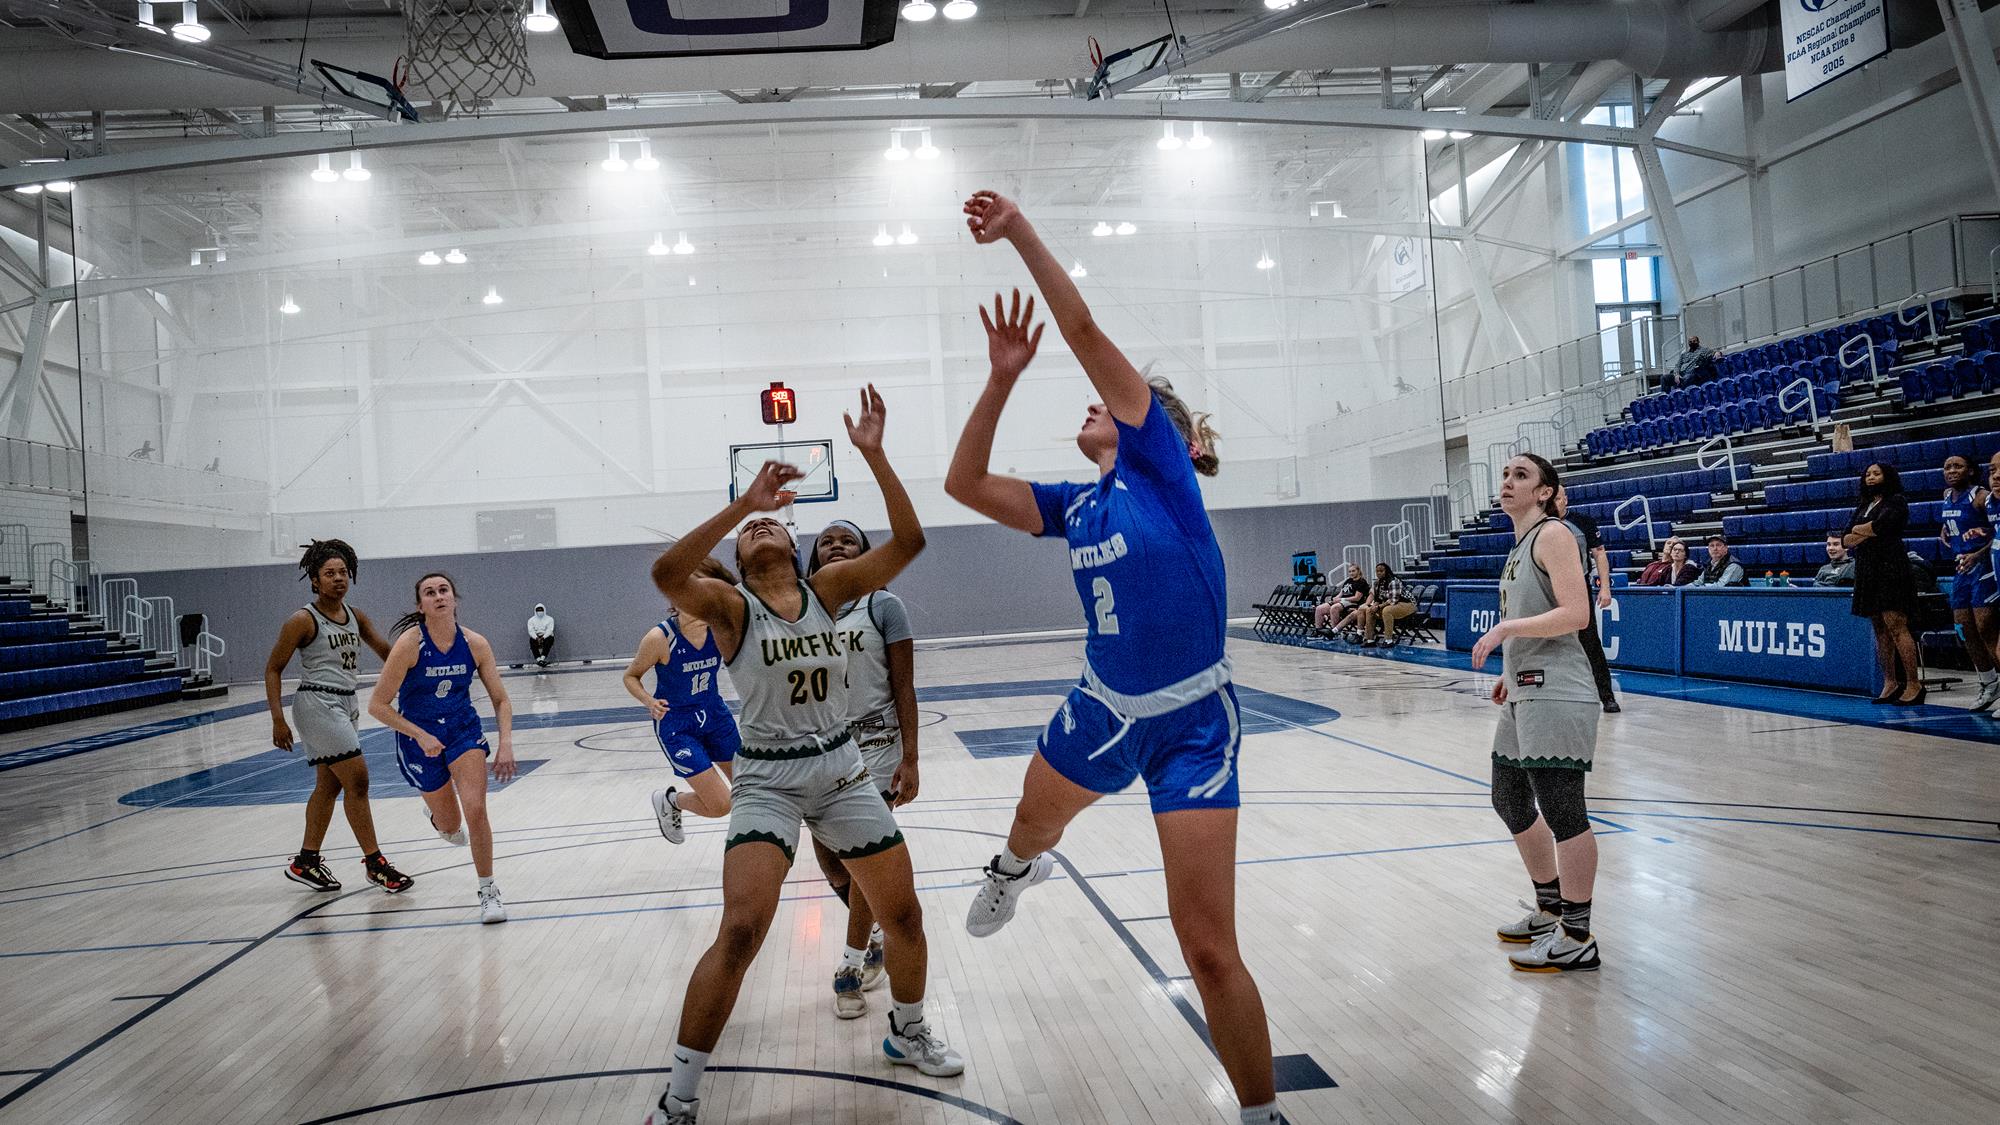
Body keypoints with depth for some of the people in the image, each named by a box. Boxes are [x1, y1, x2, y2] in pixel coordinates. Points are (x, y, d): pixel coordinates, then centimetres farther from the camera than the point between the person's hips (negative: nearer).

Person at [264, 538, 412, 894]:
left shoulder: (355, 617, 9)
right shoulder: (303, 621, -10)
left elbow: (386, 651, 10)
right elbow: (273, 669, -7)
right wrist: (278, 720, -14)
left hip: (345, 704, 8)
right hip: (318, 703, -8)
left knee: (329, 785, 13)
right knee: (357, 780, -11)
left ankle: (305, 862, 24)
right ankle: (374, 863, -5)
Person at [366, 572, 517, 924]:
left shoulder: (475, 643, -12)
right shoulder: (410, 643, -20)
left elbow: (501, 700, -4)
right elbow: (378, 705, -16)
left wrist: (506, 745, -17)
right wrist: (420, 736, -23)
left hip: (464, 730, 1)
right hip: (419, 738, -1)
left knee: (475, 810, -18)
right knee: (451, 829, 11)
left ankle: (488, 890, 1)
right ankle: (437, 814, 50)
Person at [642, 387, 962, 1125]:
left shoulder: (829, 588, 0)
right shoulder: (730, 608, -8)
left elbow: (908, 541, -11)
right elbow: (666, 573, -30)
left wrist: (874, 455, -20)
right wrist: (743, 503, -33)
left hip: (842, 769, 4)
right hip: (768, 779, -4)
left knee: (903, 913, 10)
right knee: (739, 933, -16)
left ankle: (908, 1034, 37)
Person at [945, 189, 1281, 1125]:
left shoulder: (1161, 469, -11)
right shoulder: (1077, 506, 6)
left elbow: (1082, 329, -18)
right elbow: (965, 485, 1)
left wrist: (1019, 232, -15)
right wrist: (1003, 375, -4)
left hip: (1192, 723, -7)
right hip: (1103, 709, 7)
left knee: (1208, 947, -9)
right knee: (1036, 820, 34)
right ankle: (1018, 868, 73)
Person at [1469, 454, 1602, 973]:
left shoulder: (1553, 534, -9)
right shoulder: (1520, 546, 18)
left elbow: (1576, 614, -20)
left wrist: (1505, 628, -19)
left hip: (1555, 697, -11)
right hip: (1525, 695, 11)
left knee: (1562, 811, -5)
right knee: (1510, 801, 18)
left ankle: (1577, 939, 4)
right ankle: (1549, 911, 33)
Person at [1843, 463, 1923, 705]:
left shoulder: (1895, 501, 1)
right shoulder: (1863, 507, 21)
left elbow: (1880, 526, -16)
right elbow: (1845, 539, 12)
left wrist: (1858, 530, 2)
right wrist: (1869, 533, -6)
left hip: (1890, 567, -7)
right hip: (1867, 571, 7)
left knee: (1896, 625, -13)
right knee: (1879, 628, 6)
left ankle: (1914, 684, -13)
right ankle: (1890, 683, 9)